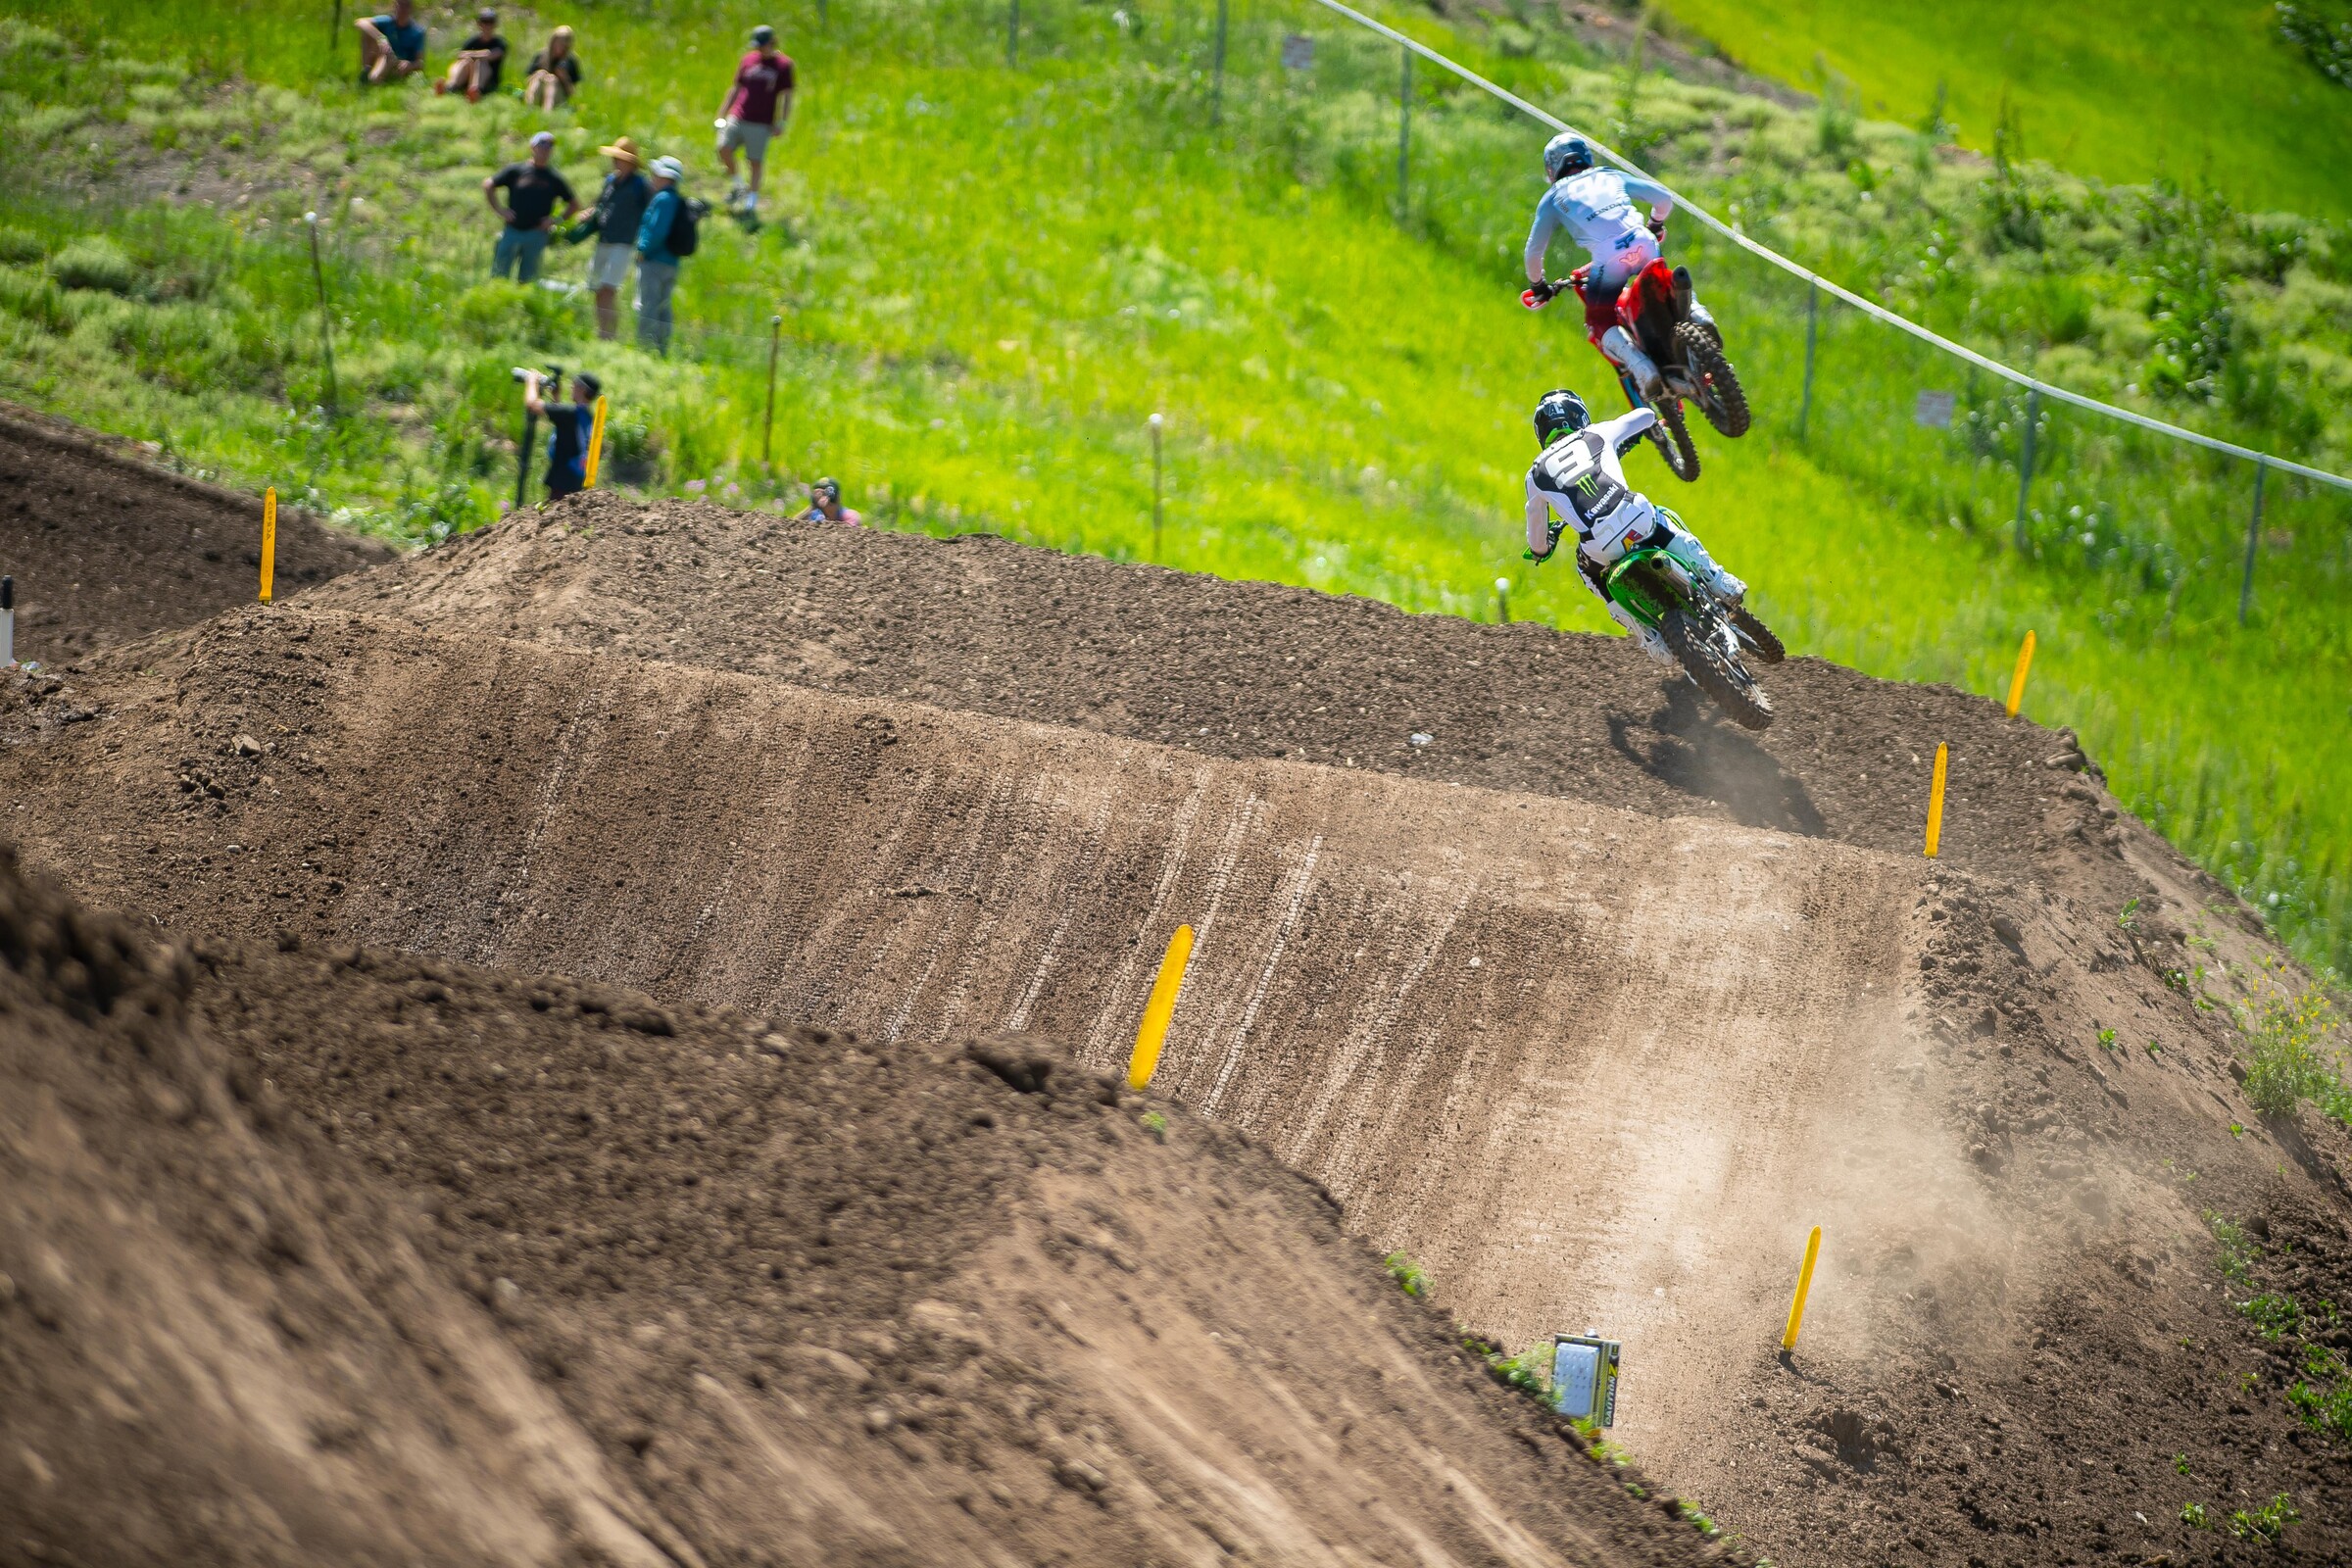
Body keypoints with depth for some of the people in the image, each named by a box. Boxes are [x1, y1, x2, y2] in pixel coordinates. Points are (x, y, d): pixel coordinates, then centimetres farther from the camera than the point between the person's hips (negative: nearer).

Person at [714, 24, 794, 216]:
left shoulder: (783, 65, 2)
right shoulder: (749, 60, 13)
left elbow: (786, 96, 2)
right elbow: (735, 89, 19)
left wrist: (781, 122, -6)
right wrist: (722, 113, 14)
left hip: (761, 123, -3)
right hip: (737, 118, 3)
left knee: (756, 161, -2)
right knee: (723, 148, -14)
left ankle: (752, 198, 8)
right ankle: (736, 185, 6)